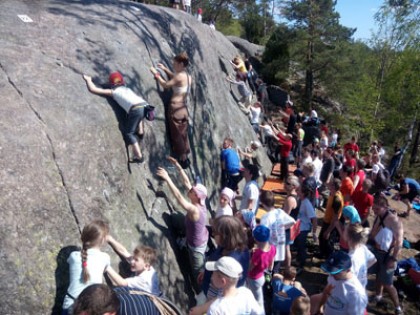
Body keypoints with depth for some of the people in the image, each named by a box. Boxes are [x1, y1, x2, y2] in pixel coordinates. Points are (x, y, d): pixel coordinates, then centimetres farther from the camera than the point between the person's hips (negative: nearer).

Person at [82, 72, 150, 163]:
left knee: (128, 132, 7)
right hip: (145, 105, 6)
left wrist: (88, 79, 33)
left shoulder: (113, 91, 17)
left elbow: (93, 89, 17)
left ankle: (139, 156, -2)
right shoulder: (127, 89, 33)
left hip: (136, 109, -6)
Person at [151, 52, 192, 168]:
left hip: (176, 107, -8)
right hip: (184, 108, 8)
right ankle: (185, 157, 22)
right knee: (183, 133, 14)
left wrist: (156, 74, 5)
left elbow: (165, 85, -7)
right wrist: (165, 69, 30)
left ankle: (183, 159, 7)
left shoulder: (180, 76, -12)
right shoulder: (188, 77, 12)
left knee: (177, 134, 1)